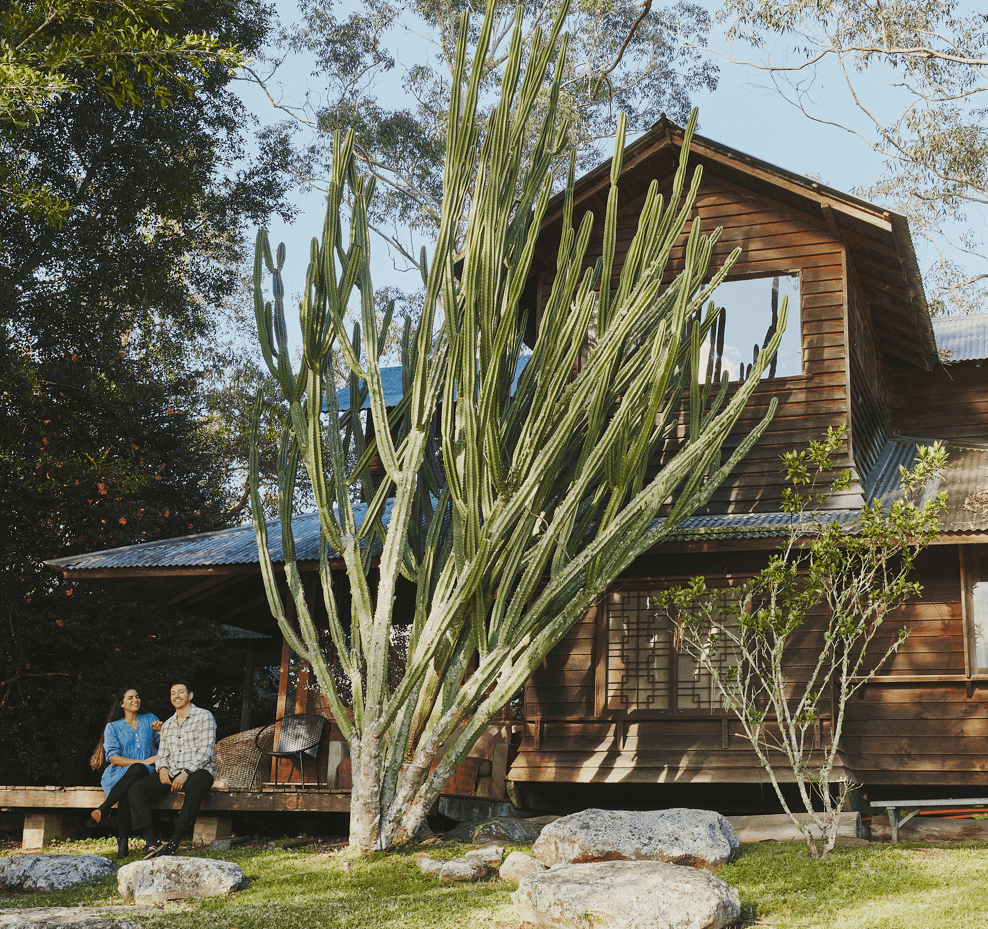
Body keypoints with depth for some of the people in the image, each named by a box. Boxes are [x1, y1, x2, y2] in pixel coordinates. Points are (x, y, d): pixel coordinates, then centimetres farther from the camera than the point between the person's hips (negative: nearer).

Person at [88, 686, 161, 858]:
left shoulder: (149, 719, 19)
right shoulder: (113, 727, 12)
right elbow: (113, 758, 0)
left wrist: (162, 729, -6)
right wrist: (143, 762, -12)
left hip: (146, 773, 1)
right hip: (119, 774, -1)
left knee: (138, 770, -39)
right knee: (128, 793, -39)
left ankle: (103, 809, -37)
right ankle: (122, 843, -38)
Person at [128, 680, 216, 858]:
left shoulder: (204, 716, 1)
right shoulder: (167, 724, 21)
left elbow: (206, 750, -9)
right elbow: (162, 754, 20)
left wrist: (187, 772, -20)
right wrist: (162, 768, -5)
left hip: (198, 772, -6)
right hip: (171, 774, 6)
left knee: (194, 787, -42)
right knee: (136, 789, -18)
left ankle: (174, 843, -38)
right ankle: (152, 842, -24)